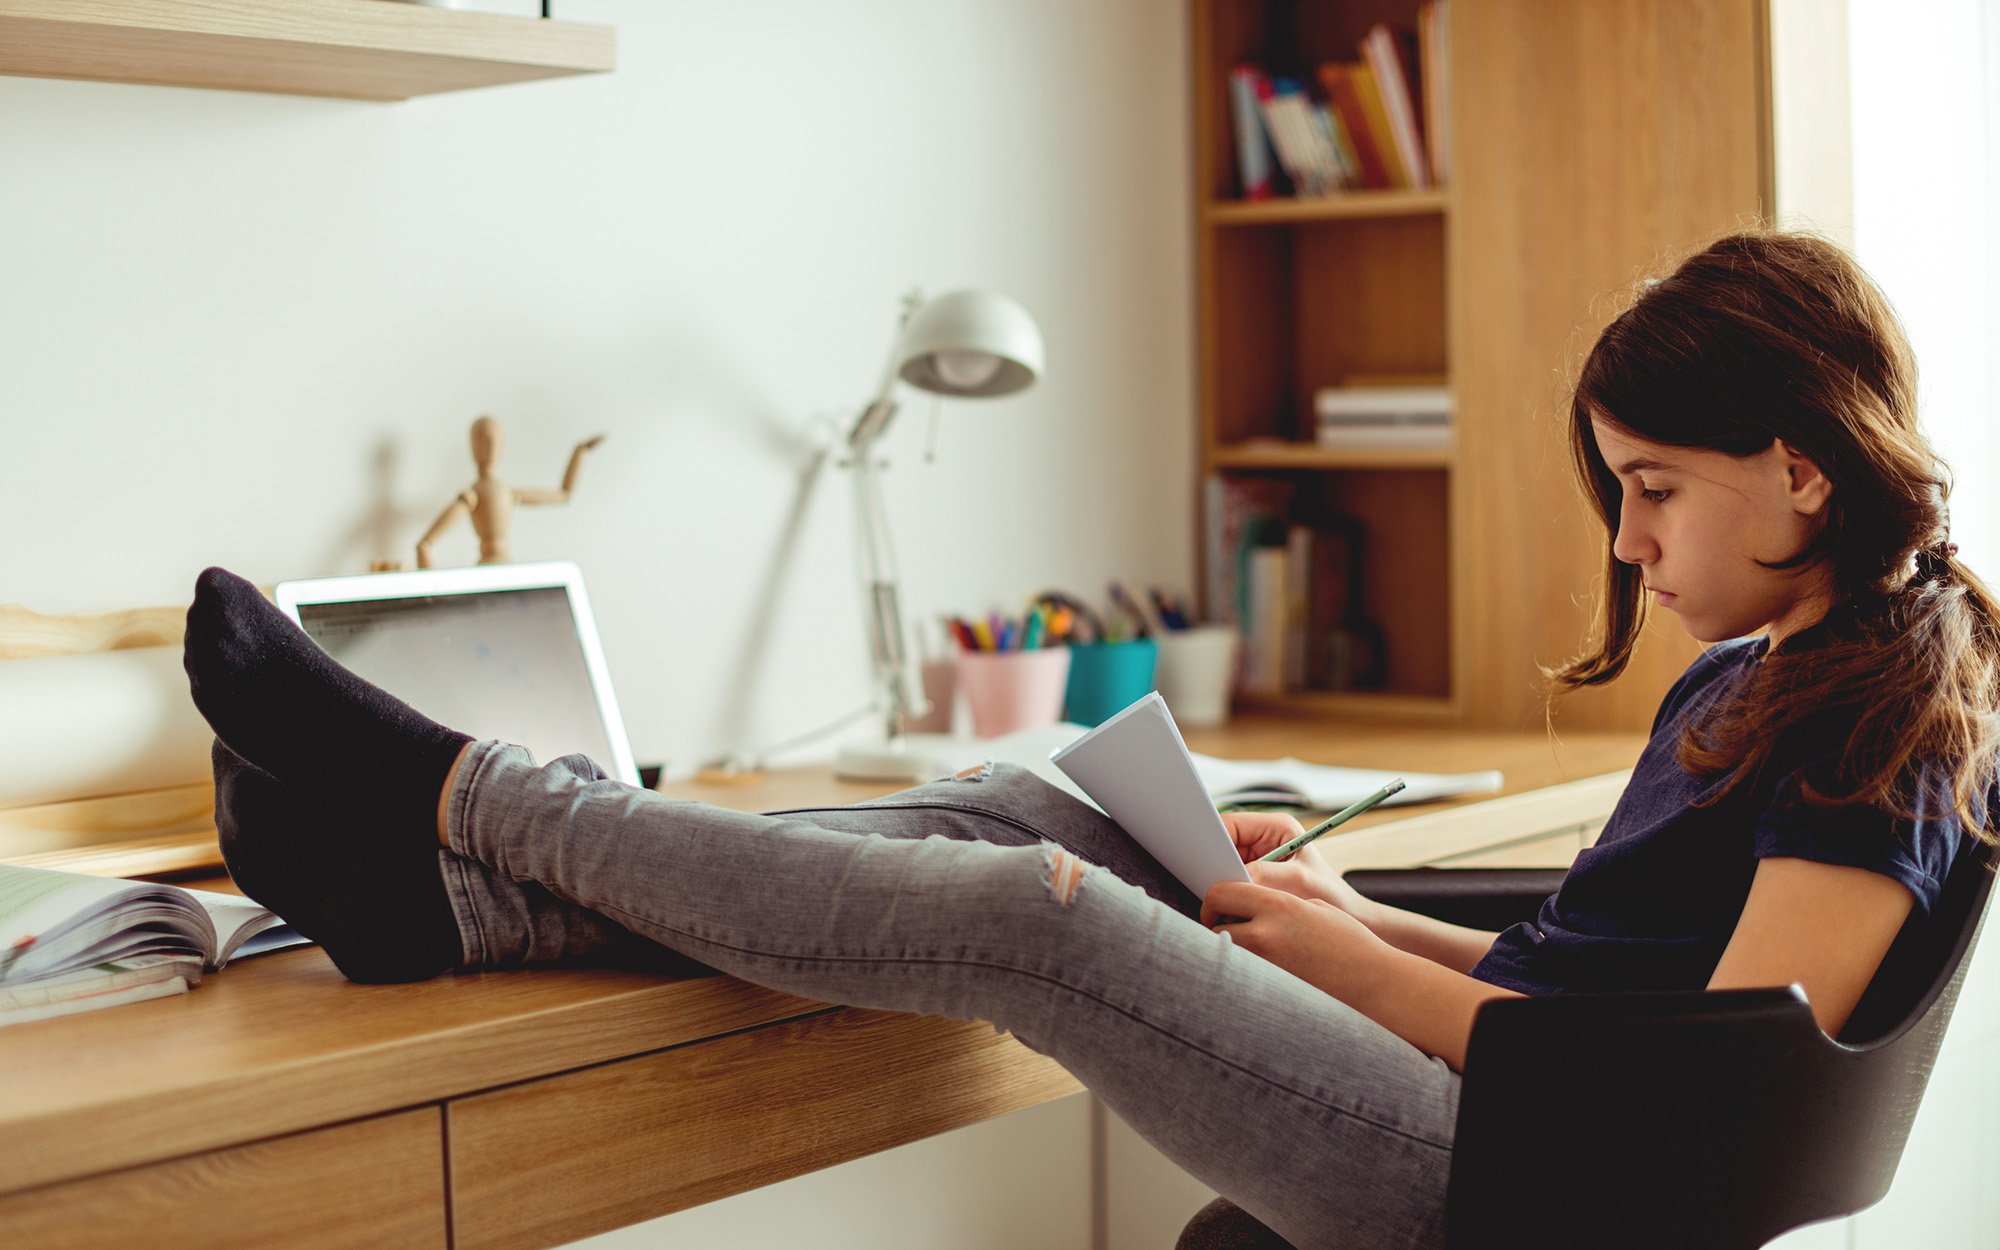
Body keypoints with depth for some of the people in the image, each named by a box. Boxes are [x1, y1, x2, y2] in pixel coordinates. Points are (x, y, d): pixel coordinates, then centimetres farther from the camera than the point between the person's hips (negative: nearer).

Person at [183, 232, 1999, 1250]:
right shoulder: (1741, 682, 17)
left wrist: (1366, 967, -11)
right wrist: (1365, 921, 6)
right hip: (1500, 1082, 9)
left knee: (1034, 916, -19)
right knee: (1028, 819, -2)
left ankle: (455, 799, -7)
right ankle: (454, 898, -5)